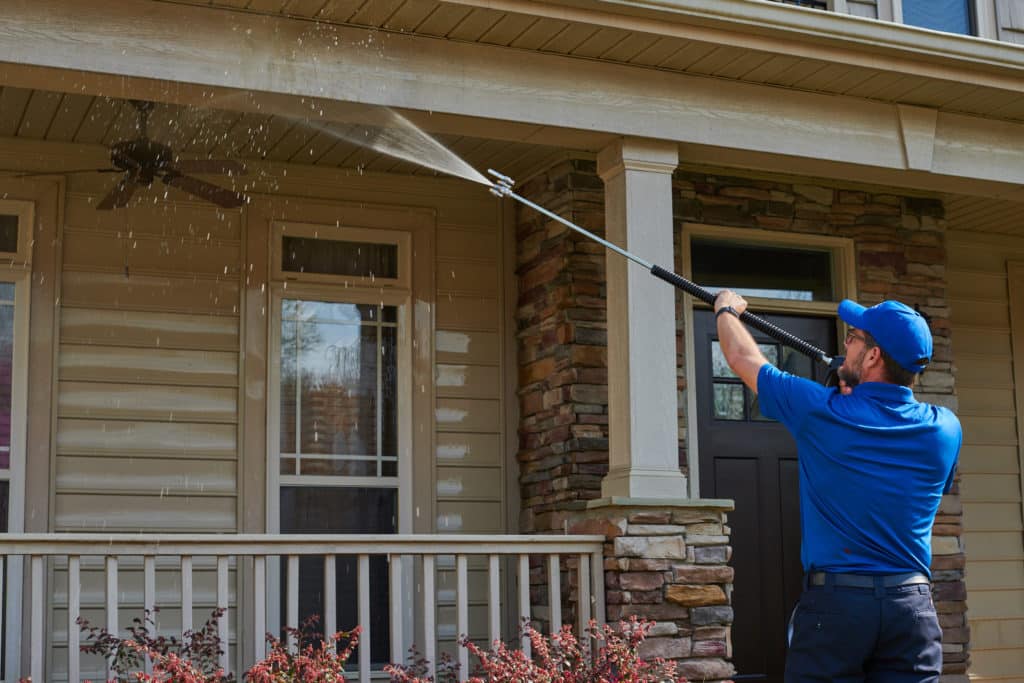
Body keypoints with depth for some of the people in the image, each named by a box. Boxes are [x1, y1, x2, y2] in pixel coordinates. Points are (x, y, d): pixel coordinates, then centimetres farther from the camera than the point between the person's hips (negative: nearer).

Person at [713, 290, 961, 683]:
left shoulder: (821, 412, -8)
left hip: (834, 603, -3)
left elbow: (743, 359, 8)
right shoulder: (945, 430, 1)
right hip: (913, 606, 3)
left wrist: (726, 310, 29)